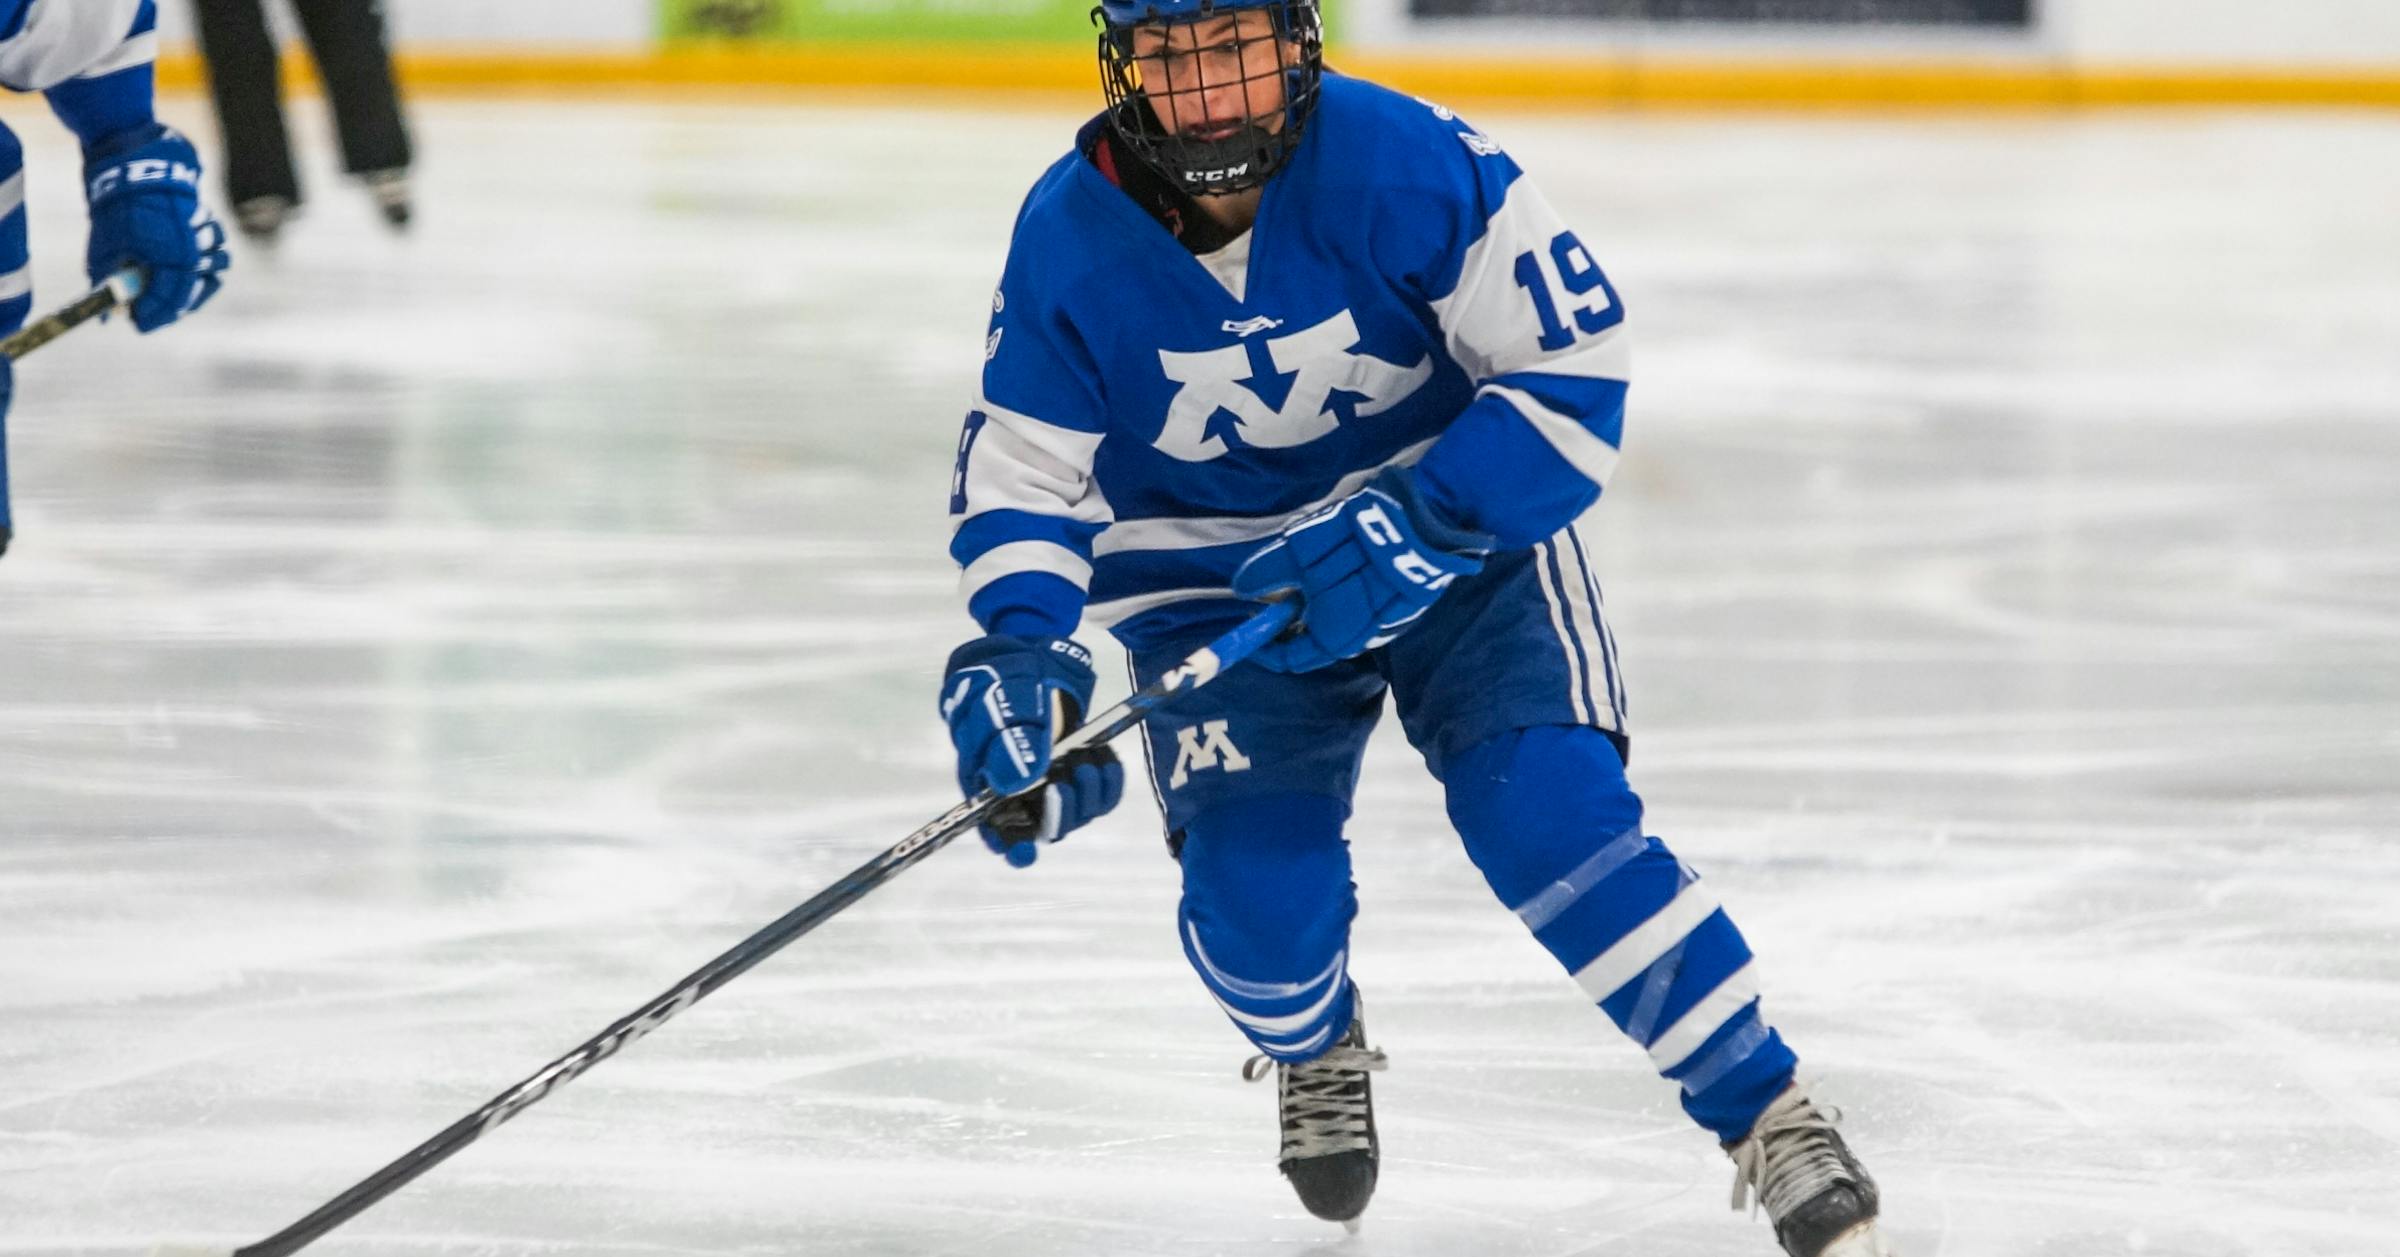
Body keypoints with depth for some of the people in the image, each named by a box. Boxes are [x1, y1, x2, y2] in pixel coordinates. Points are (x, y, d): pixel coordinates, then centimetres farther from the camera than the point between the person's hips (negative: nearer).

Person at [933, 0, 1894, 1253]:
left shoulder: (1406, 164, -26)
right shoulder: (1068, 242, -17)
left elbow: (1575, 360, -21)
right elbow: (1017, 468, -8)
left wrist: (1420, 527, -31)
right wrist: (1017, 651, -26)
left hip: (1461, 526, -2)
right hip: (1219, 578, 2)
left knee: (1549, 816, -22)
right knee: (1255, 894, -15)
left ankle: (1772, 1118, -8)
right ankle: (1314, 1049, 23)